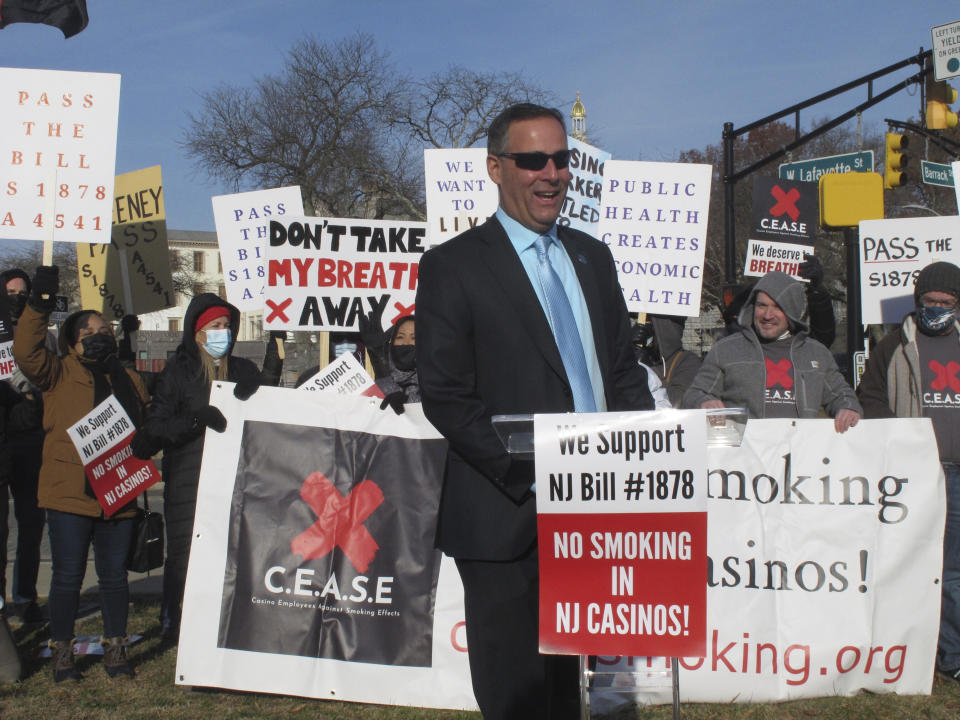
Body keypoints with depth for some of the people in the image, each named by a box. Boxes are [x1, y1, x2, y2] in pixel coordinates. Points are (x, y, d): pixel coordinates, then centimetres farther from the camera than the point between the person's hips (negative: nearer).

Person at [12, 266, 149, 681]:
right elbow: (27, 352, -15)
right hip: (69, 494, -4)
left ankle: (115, 652, 20)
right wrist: (39, 305, -24)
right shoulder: (59, 375, 3)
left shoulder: (129, 382, 16)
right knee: (68, 575, 2)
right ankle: (62, 655, 14)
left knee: (114, 575, 9)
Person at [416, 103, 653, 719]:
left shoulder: (593, 257, 13)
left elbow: (625, 371, 16)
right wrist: (532, 479, -18)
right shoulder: (452, 267, -6)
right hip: (506, 521, -5)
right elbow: (445, 396, -12)